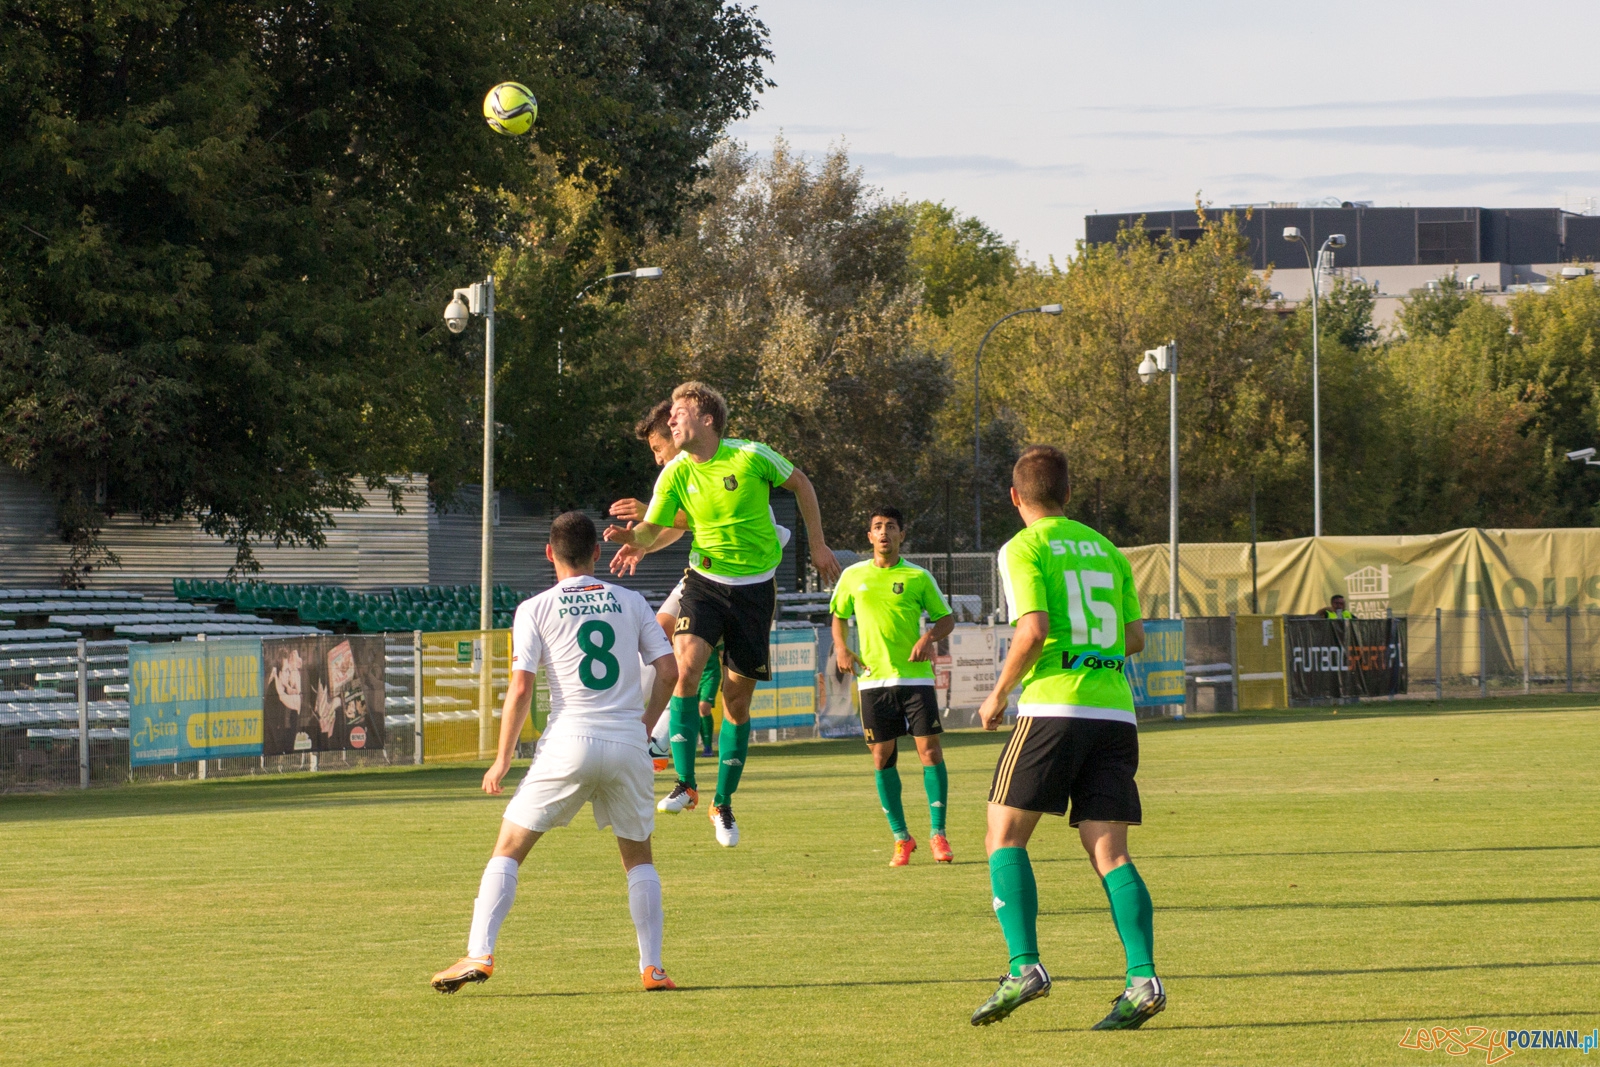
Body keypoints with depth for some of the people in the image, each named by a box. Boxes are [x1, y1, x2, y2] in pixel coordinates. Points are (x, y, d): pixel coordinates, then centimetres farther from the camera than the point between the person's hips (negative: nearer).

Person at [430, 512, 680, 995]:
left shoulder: (535, 609, 2)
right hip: (628, 746, 3)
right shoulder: (630, 602, 11)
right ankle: (652, 968, 11)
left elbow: (521, 687, -5)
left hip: (570, 743, -3)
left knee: (508, 849, 5)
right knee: (638, 856, 19)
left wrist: (502, 760, 1)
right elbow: (669, 670, 6)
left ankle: (479, 954, -8)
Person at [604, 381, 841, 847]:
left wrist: (818, 544, 9)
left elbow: (799, 482, 6)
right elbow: (651, 530, -4)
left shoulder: (751, 456, -11)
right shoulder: (676, 475, -5)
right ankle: (685, 783, -20)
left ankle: (723, 804, 17)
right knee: (687, 665, -25)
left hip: (755, 586, -1)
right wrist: (633, 537, -28)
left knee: (737, 698, 3)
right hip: (706, 580, 1)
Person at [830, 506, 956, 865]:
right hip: (873, 678, 2)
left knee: (929, 750, -8)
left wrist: (929, 637, -11)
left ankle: (937, 834, 0)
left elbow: (946, 617, 9)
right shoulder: (853, 576, 7)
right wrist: (841, 648, 1)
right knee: (882, 757, 1)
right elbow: (838, 616, 19)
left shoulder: (918, 577, 2)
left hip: (915, 675, -2)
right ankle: (901, 838, 11)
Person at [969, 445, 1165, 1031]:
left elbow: (1033, 631, -13)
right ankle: (1142, 978, -15)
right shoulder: (1106, 549, 18)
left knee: (1005, 835, 3)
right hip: (1115, 712, 5)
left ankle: (1025, 966, -13)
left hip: (1054, 706, -5)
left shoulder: (1025, 549, 0)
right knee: (1109, 853, 1)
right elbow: (1134, 638, 20)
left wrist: (998, 695, 0)